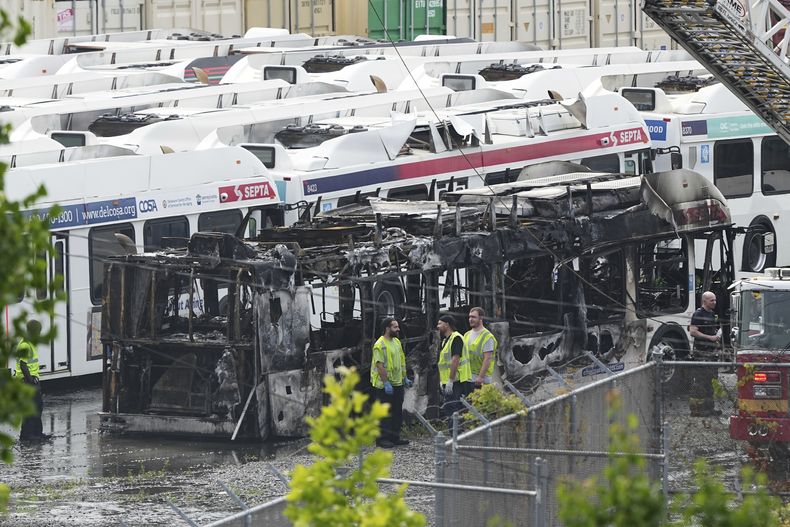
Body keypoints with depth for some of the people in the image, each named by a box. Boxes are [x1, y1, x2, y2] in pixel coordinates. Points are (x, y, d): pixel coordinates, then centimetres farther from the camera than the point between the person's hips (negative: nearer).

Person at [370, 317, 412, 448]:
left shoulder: (397, 342, 12)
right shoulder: (380, 345, -16)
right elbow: (380, 366, -20)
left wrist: (405, 378, 18)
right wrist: (386, 383, -23)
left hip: (397, 384, 9)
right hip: (383, 386, -9)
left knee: (397, 413, 12)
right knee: (384, 414, -5)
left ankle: (395, 437, 20)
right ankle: (382, 439, -1)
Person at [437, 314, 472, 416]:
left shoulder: (456, 338, -13)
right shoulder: (444, 341, 19)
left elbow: (455, 360, -20)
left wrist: (450, 381, -23)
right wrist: (441, 381, 19)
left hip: (457, 382, -10)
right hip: (448, 382, 10)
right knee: (448, 411, 11)